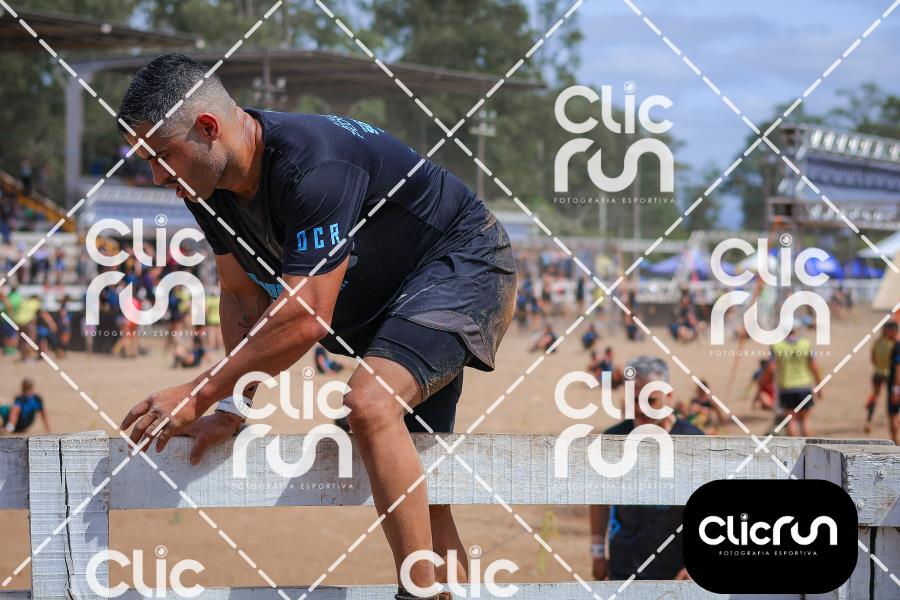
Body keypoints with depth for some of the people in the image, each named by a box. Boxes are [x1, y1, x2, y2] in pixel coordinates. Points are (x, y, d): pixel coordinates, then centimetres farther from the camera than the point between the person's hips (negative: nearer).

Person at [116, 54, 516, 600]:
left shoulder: (313, 167, -34)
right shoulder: (213, 186, -6)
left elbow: (306, 318, -36)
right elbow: (244, 298, 3)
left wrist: (198, 396, -30)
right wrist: (232, 408, -9)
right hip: (382, 298, 10)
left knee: (369, 404, -32)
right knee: (410, 480, 12)